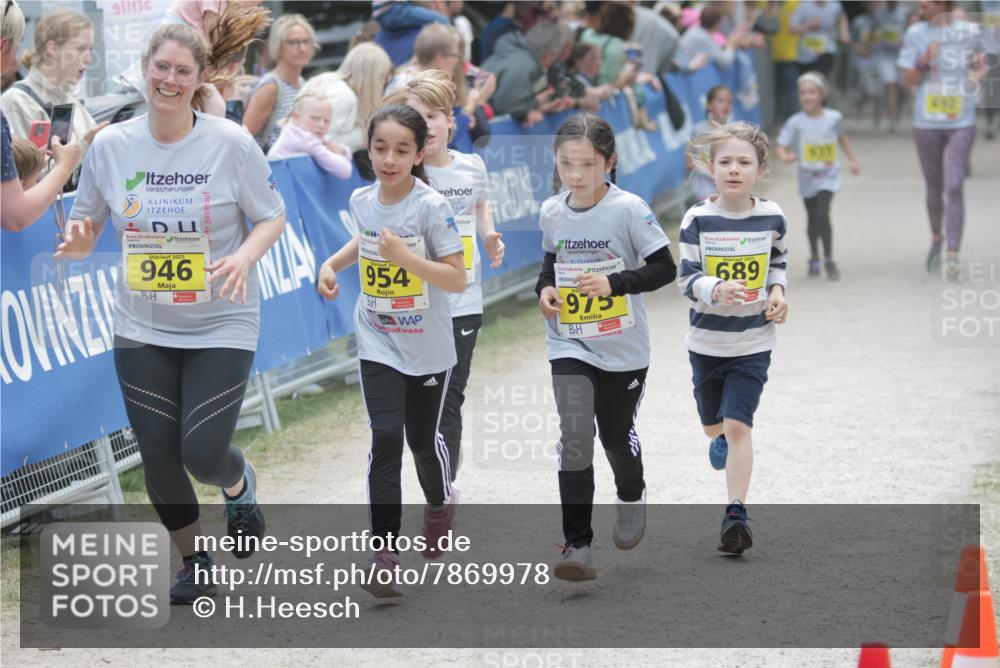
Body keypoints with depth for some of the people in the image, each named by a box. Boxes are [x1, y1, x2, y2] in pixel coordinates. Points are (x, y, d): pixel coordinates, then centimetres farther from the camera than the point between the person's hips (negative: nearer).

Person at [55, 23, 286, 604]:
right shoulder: (112, 145, -4)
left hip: (221, 327, -3)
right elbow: (87, 220, 7)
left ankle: (239, 484, 29)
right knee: (158, 454, 4)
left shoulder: (232, 144, -11)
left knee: (203, 451, -10)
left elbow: (272, 216, -3)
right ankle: (196, 563, 28)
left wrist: (245, 255, -23)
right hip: (143, 330, 3)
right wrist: (80, 238, -17)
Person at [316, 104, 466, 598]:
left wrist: (406, 257, -30)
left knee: (422, 439, 13)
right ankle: (385, 549, -12)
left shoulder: (431, 207, -18)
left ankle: (440, 503, 46)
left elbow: (458, 280, -19)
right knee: (385, 437, -13)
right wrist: (332, 264, 6)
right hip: (378, 345, 2)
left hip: (427, 348, -2)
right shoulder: (361, 200, -3)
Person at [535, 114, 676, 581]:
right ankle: (577, 545, -11)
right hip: (569, 345, 2)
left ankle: (631, 498, 49)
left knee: (617, 436, 15)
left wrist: (615, 283, -26)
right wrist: (545, 288, -4)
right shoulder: (551, 212, -2)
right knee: (574, 437, -13)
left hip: (623, 349, -2)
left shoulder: (629, 210, -16)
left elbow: (664, 268, -14)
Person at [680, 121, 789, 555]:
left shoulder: (771, 217, -5)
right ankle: (723, 439, 57)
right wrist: (716, 290, -32)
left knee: (738, 424, -12)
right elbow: (686, 279, -13)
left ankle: (736, 514, -9)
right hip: (707, 340, 1)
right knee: (714, 425, 20)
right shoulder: (698, 220, -12)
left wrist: (777, 291, -2)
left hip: (753, 342, -1)